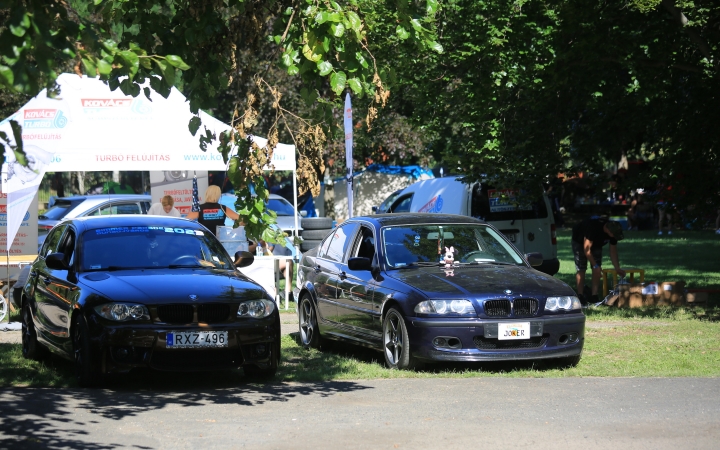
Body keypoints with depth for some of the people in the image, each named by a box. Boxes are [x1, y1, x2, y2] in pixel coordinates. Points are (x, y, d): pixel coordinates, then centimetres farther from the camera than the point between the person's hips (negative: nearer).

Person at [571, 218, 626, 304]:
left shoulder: (613, 232, -23)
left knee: (597, 270, -7)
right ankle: (580, 295, -8)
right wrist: (595, 265, -36)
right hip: (579, 241, -5)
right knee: (581, 268, -13)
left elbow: (613, 251, -10)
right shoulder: (593, 228, -43)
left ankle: (594, 295, -6)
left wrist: (617, 268, -15)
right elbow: (587, 249, -37)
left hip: (596, 243, 6)